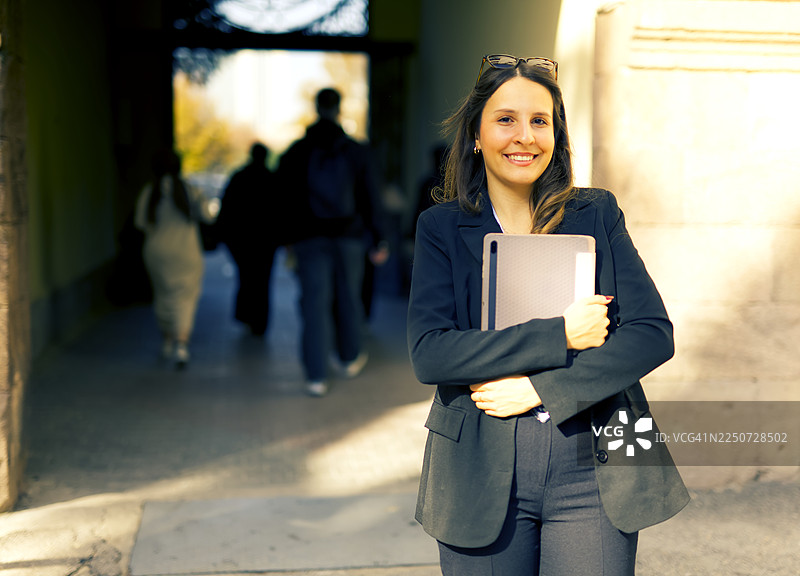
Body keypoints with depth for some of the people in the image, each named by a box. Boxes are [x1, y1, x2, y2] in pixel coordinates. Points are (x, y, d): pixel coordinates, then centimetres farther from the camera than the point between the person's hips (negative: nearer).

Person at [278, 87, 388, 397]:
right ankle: (351, 358, 33)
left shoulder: (295, 153, 0)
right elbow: (371, 199, 0)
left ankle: (316, 376, -7)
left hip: (310, 238, -1)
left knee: (315, 304, -2)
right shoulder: (356, 151, 0)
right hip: (349, 236, 1)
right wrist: (378, 240, 5)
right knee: (349, 296, 16)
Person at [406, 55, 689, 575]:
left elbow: (653, 334, -3)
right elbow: (429, 353, -10)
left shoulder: (598, 214, 5)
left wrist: (540, 388, -13)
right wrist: (559, 337, -15)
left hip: (591, 474, 1)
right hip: (482, 475, 0)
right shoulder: (442, 229, 2)